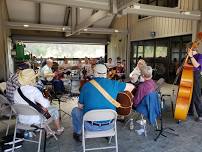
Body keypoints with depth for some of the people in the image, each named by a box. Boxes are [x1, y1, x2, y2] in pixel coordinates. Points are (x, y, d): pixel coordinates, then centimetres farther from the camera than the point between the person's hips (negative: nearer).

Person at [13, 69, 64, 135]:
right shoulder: (33, 90, -24)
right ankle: (59, 130, 33)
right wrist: (47, 101, -2)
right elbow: (45, 104, -26)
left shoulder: (16, 91, -4)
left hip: (21, 119, 7)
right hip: (34, 120, -7)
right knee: (54, 109, 14)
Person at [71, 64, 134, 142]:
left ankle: (77, 133, 38)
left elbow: (80, 106, 0)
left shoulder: (86, 85, -9)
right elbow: (131, 87, 5)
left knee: (75, 110, 24)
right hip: (109, 125, 2)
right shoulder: (113, 84, -7)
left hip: (90, 126, -2)